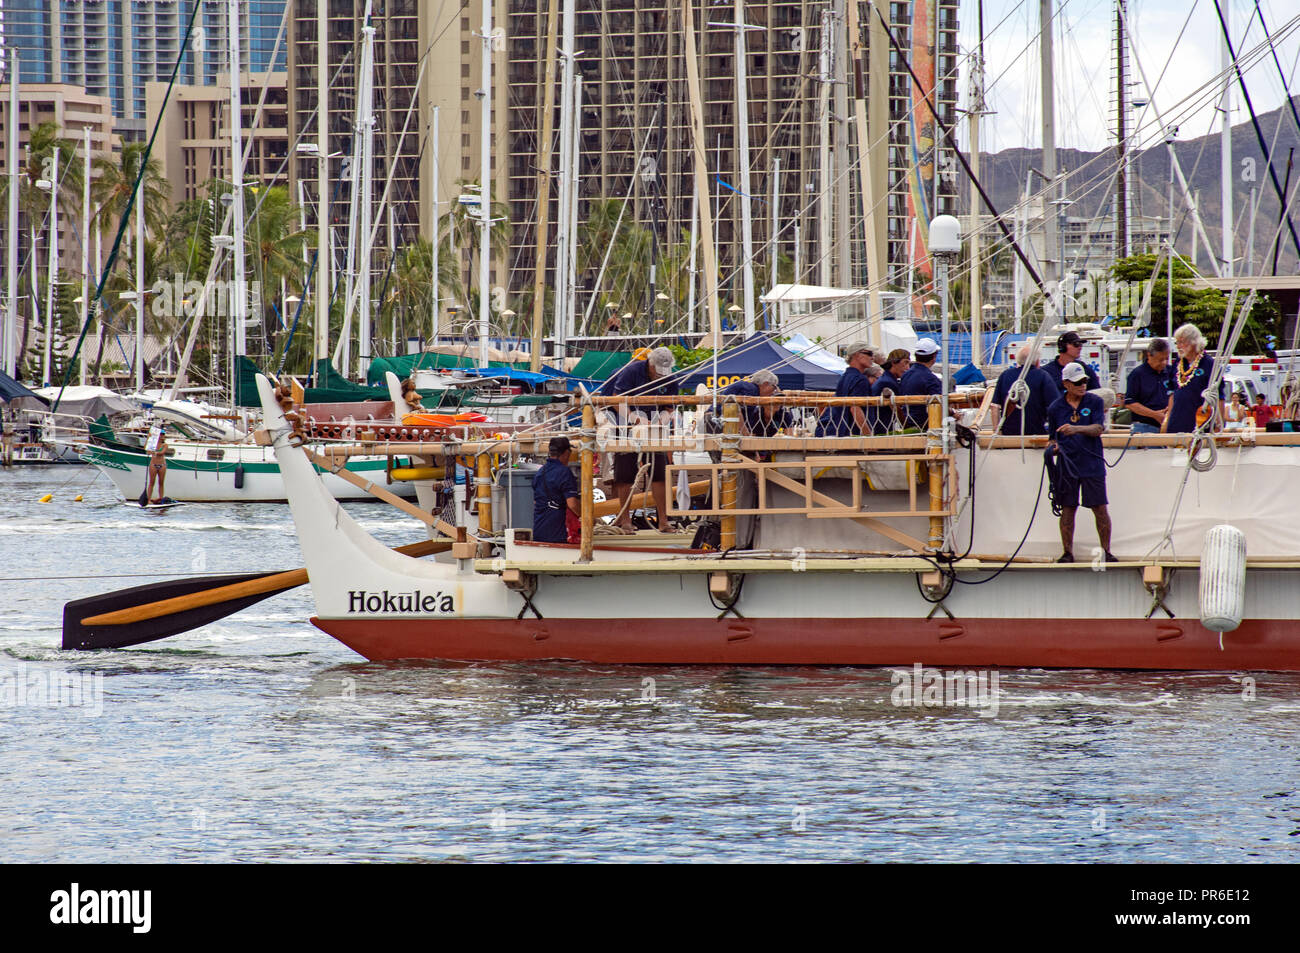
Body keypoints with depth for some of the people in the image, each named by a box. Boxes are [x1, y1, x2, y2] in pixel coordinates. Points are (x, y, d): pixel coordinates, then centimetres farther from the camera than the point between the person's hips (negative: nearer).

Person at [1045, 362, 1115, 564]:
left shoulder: (1095, 402, 2)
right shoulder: (1055, 408, 7)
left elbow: (1098, 429, -10)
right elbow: (1053, 437, 15)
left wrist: (1076, 429, -25)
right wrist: (1052, 447, -8)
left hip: (1092, 464, -1)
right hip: (1067, 465, 1)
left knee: (1100, 509, -3)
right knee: (1067, 509, 3)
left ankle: (1106, 551, 6)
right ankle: (1067, 552, 11)